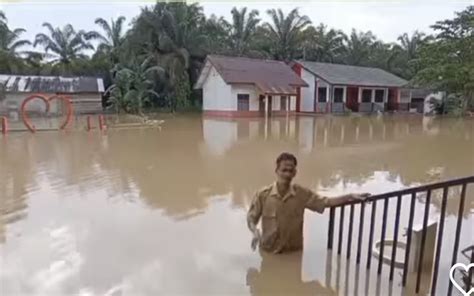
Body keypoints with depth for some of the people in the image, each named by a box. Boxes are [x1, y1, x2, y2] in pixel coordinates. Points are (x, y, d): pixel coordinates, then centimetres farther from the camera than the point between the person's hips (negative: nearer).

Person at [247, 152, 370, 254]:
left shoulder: (302, 194, -10)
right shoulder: (263, 195, -14)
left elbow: (326, 202, -6)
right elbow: (251, 218, -6)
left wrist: (350, 196, -15)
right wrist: (255, 231, -26)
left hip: (294, 251, 1)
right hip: (269, 251, -1)